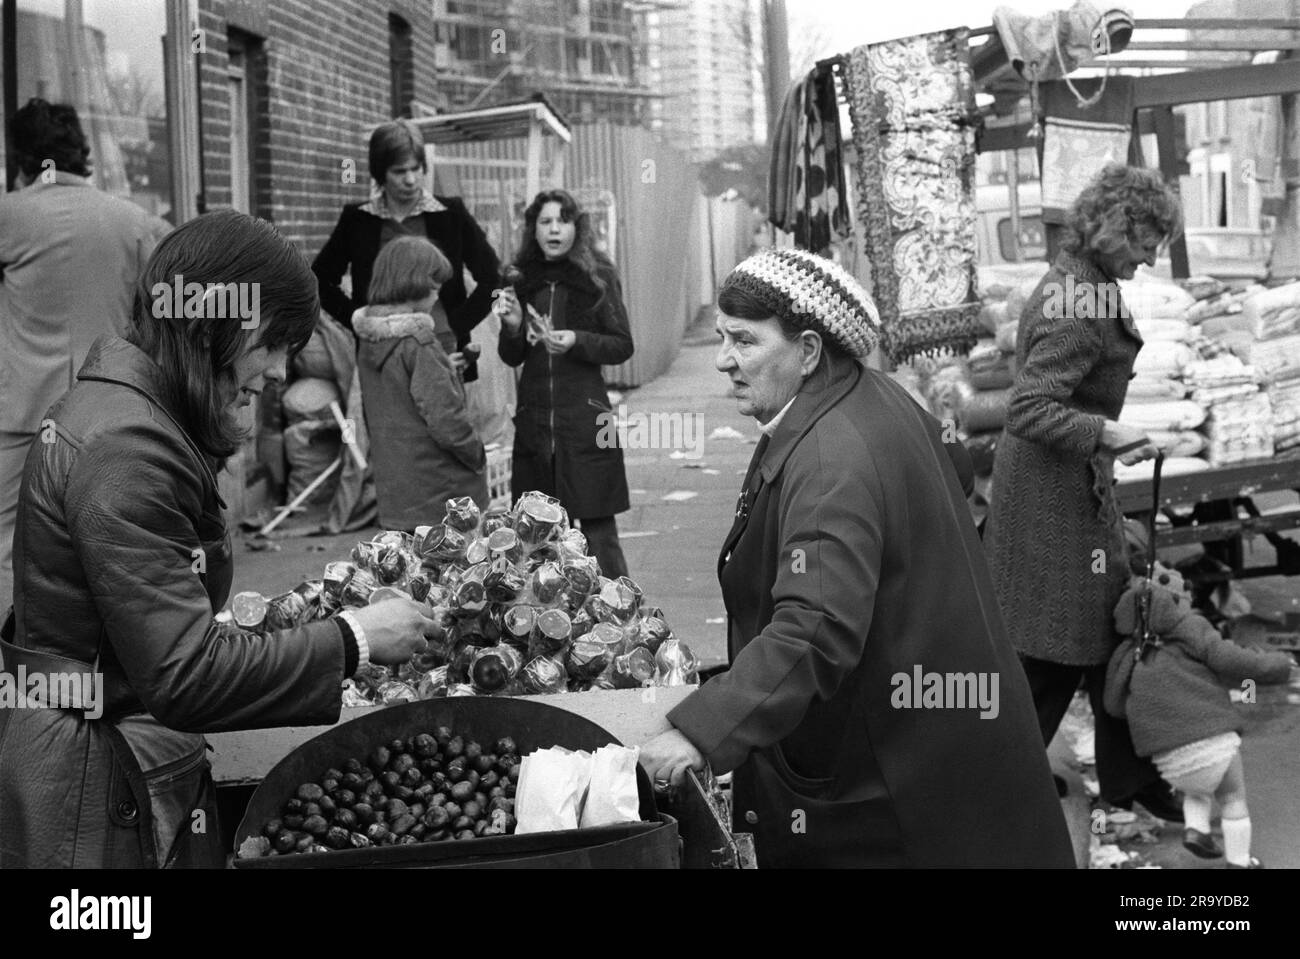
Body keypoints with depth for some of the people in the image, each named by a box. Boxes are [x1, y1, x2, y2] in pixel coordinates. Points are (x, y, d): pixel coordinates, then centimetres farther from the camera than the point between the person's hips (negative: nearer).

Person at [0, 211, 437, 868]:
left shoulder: (111, 403, 10)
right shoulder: (128, 450, -22)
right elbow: (184, 676, -24)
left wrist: (261, 619, 8)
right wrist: (351, 641, -18)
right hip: (97, 797, -10)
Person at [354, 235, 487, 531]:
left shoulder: (369, 341, 7)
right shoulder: (417, 341, -18)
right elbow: (444, 417, -21)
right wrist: (477, 456, -6)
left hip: (393, 493, 8)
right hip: (439, 492, -8)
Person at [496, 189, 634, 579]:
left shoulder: (598, 276, 0)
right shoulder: (523, 279, 8)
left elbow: (623, 346, 1)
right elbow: (512, 357, 13)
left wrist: (577, 341, -15)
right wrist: (512, 327, -7)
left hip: (585, 418, -3)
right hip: (534, 419, 3)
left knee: (598, 530, -4)